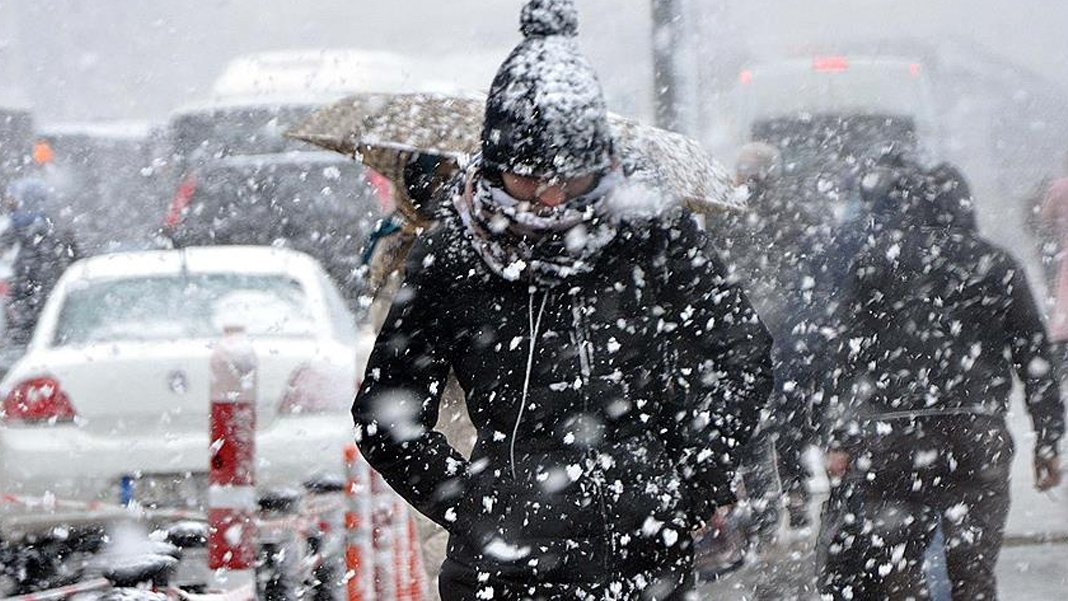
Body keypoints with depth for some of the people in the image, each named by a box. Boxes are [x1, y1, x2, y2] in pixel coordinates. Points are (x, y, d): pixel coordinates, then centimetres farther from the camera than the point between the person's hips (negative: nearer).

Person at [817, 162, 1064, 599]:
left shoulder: (875, 260, 7)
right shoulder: (996, 265, 11)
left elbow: (848, 354, 2)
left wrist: (839, 440, 3)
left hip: (892, 434, -1)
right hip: (979, 439, 1)